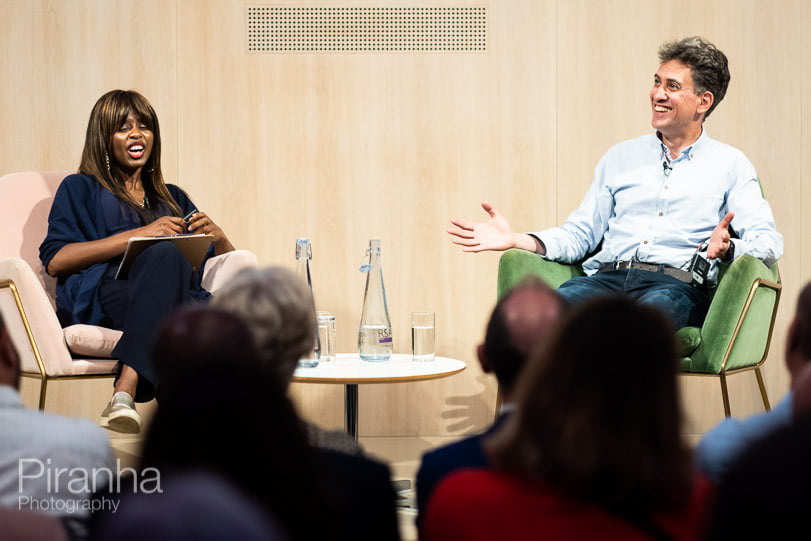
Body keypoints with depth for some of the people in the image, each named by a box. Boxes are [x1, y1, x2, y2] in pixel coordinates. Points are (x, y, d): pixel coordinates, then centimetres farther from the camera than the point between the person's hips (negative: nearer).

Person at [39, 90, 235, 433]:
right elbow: (54, 260, 3)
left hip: (176, 300, 4)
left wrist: (218, 238, 5)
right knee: (166, 254, -38)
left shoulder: (173, 198, 35)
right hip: (101, 299, -3)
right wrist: (139, 235, -5)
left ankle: (125, 393, -54)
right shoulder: (80, 189, 22)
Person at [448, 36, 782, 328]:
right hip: (607, 276, 3)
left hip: (675, 283, -3)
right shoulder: (621, 158, 26)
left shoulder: (729, 165, 16)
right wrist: (516, 240, 6)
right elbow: (579, 234, 23)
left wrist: (726, 249, -18)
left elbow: (768, 241, 5)